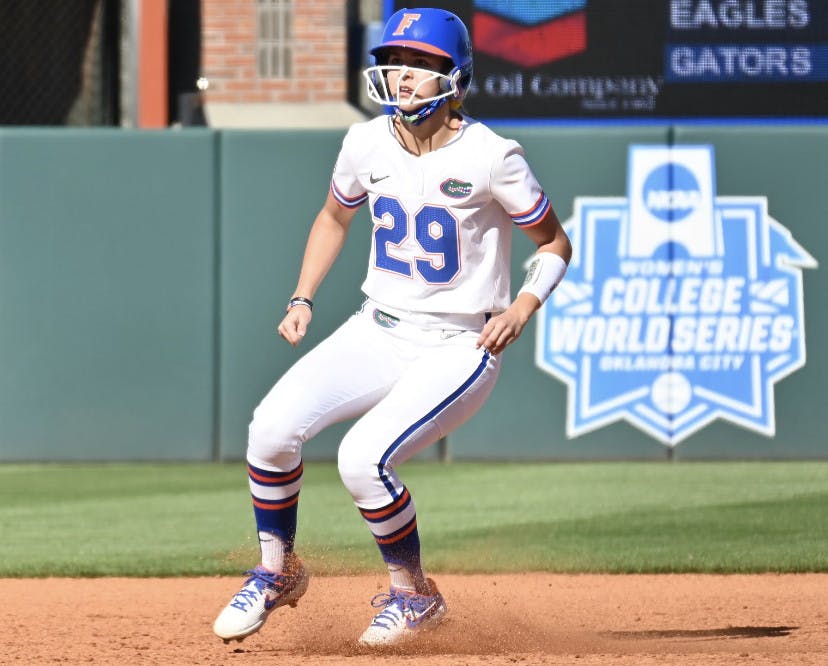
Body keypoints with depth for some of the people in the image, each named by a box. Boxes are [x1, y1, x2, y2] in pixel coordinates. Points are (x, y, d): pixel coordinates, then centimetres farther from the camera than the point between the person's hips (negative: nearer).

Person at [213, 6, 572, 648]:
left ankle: (413, 594, 0)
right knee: (273, 426, -17)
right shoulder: (367, 143, -1)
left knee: (363, 459, -26)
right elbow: (334, 217, 19)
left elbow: (555, 243, -3)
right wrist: (302, 299, 8)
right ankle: (276, 572, 6)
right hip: (377, 331, 5)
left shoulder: (490, 157, -16)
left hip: (457, 348, -5)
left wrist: (521, 308, -19)